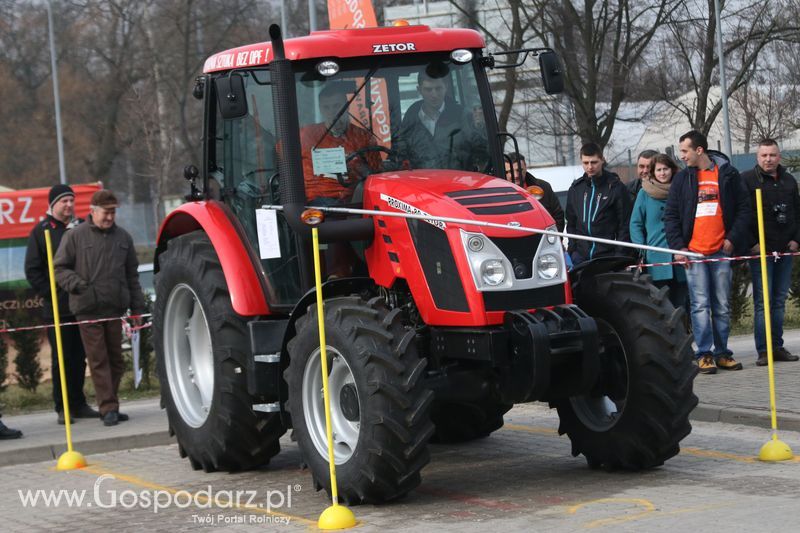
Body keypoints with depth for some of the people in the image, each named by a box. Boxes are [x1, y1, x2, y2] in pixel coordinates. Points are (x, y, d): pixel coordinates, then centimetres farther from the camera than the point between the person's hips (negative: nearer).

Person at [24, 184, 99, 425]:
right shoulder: (41, 231, 0)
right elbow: (32, 270, 0)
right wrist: (50, 295, -8)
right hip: (57, 309, -3)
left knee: (79, 358, 8)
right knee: (62, 359, 0)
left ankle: (78, 405, 16)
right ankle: (62, 408, 6)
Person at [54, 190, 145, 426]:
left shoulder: (123, 237, 12)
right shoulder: (75, 236, -1)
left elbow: (132, 274, 17)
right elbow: (59, 268, 2)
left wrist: (137, 306, 14)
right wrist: (78, 285, -13)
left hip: (115, 308, 4)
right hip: (89, 309, -4)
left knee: (116, 360, 9)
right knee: (98, 360, -5)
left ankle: (109, 405, 19)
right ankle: (109, 409, -4)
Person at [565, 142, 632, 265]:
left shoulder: (616, 187, -2)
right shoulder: (575, 189, 12)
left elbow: (625, 224, -3)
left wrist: (620, 254, -9)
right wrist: (572, 249, 9)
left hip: (608, 255, -4)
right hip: (581, 256, 4)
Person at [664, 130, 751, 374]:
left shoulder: (728, 174, 5)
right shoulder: (681, 179, 8)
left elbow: (743, 208, 6)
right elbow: (670, 215, 8)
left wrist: (733, 237, -5)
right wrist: (678, 246, -3)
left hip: (721, 251, 0)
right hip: (693, 251, 0)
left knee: (722, 306, 6)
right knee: (700, 305, -5)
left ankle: (722, 353, 13)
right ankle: (704, 354, -3)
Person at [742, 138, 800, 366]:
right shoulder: (747, 180, -2)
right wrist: (751, 243, -11)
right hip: (759, 251, -5)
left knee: (779, 300, 8)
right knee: (762, 301, -7)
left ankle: (778, 347, 12)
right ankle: (763, 350, -7)